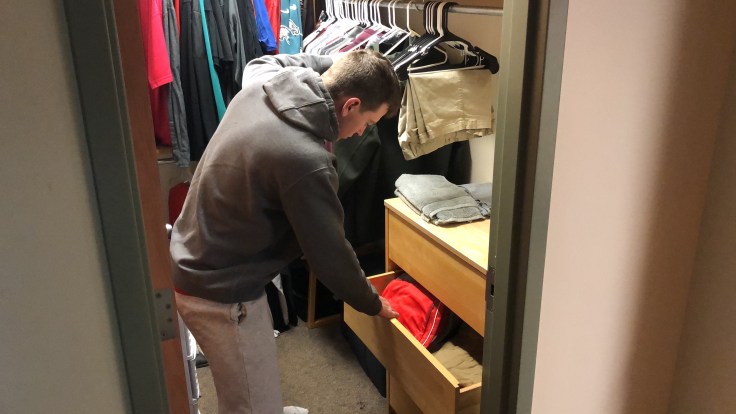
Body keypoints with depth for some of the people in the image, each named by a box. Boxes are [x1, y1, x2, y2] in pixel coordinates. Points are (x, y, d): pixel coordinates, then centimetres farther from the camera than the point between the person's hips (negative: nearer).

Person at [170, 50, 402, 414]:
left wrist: (335, 64, 15)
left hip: (189, 263, 9)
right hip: (220, 292, -9)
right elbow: (330, 257, -18)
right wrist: (373, 304, 1)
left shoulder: (261, 82, -6)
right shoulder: (307, 162, -30)